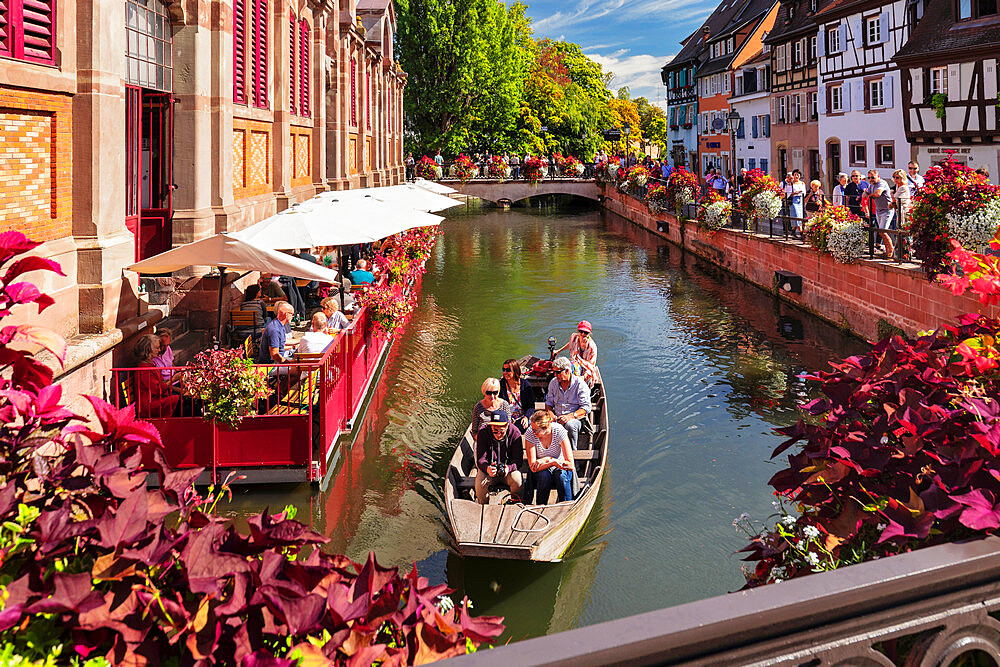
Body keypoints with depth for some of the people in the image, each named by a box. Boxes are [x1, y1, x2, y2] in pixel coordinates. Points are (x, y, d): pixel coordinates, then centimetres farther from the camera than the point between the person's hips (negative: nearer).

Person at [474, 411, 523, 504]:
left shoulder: (515, 433, -17)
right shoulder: (482, 432, -16)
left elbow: (518, 459, -15)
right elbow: (480, 459, -17)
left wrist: (509, 468, -37)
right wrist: (487, 468, -41)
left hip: (509, 466, 0)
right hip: (488, 466, 0)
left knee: (517, 481, -28)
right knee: (480, 482, -28)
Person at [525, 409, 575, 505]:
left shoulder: (559, 431, -22)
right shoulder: (530, 434, -19)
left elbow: (570, 465, -22)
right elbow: (533, 467, -22)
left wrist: (548, 459, -24)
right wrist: (553, 462, -30)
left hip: (559, 468, 0)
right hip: (541, 472, 1)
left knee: (561, 473, -33)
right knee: (544, 475, -32)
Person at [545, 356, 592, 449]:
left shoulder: (580, 384, -5)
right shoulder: (553, 383, 11)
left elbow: (586, 407, -10)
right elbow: (548, 402, 18)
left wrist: (570, 416, -24)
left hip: (576, 418, -3)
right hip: (557, 418, 3)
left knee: (570, 425, -39)